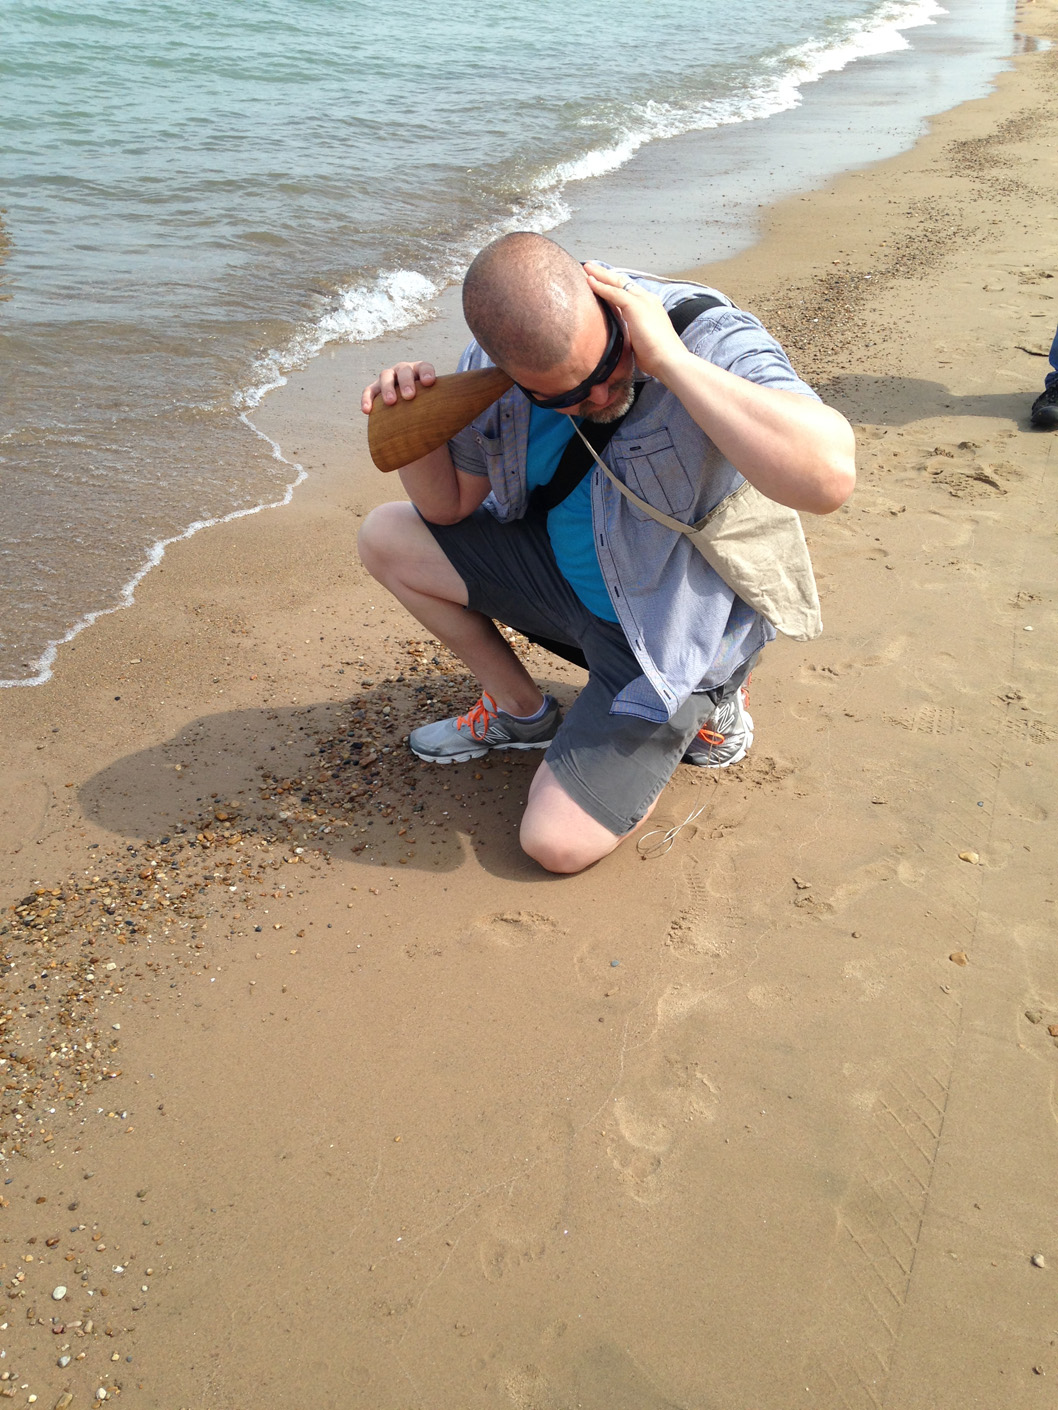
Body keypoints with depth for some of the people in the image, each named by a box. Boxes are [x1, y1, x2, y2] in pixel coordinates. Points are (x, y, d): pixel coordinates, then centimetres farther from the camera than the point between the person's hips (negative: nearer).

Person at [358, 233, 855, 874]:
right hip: (562, 572, 6)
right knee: (386, 537, 1)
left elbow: (830, 477, -49)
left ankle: (703, 705, 11)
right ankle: (521, 711, 15)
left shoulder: (713, 342, -31)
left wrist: (668, 360, -45)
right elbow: (450, 504, 1)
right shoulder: (496, 364, -13)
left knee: (558, 842, -14)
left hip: (671, 628, -6)